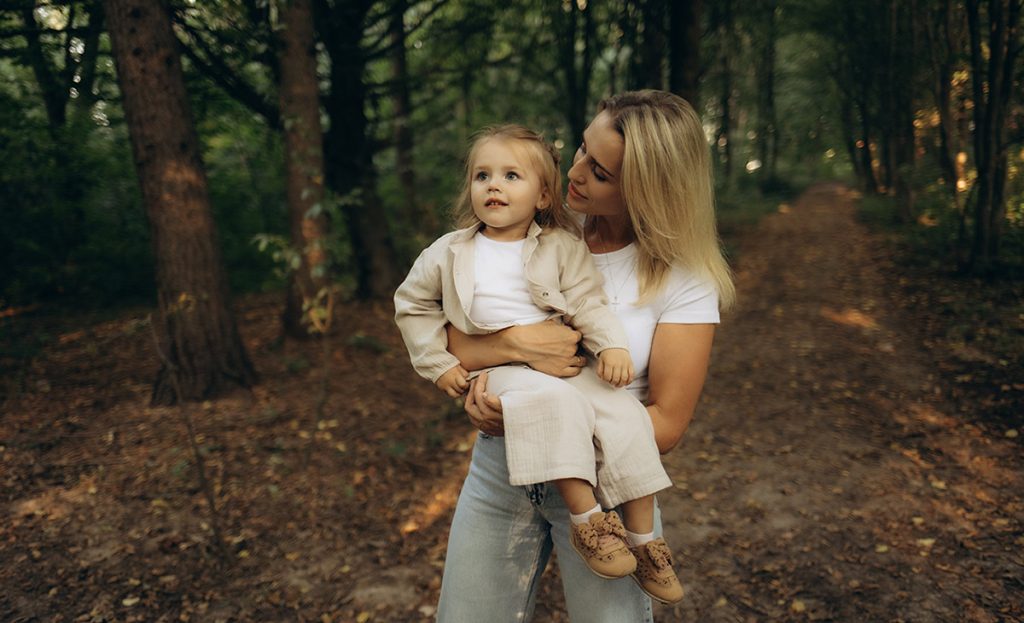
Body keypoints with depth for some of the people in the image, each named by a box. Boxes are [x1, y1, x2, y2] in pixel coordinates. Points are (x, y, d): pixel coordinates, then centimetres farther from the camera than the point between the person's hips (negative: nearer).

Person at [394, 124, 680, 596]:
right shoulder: (449, 253, 8)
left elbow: (587, 302, 1)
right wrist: (437, 363, 7)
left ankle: (644, 540, -5)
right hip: (503, 370, -2)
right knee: (551, 401, -35)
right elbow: (412, 304, 16)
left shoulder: (563, 247, 6)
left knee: (625, 416, -19)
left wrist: (612, 345, -18)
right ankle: (585, 515, -24)